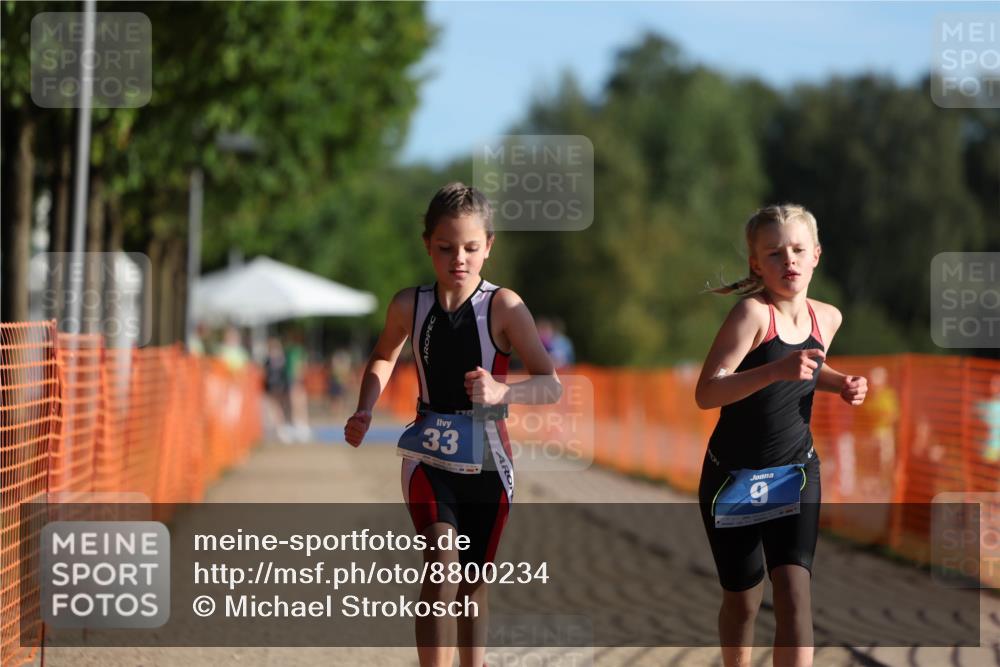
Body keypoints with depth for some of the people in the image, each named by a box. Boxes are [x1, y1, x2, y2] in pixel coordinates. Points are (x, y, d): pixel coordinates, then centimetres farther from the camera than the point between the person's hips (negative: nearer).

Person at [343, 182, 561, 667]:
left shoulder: (503, 306, -12)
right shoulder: (409, 306, -4)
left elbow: (551, 385, -18)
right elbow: (383, 359, 18)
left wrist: (502, 392, -37)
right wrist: (364, 412, 2)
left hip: (486, 461, 0)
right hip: (428, 457, 0)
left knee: (474, 581, 11)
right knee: (443, 563, -21)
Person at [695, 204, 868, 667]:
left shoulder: (827, 318, -1)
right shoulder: (753, 312, -21)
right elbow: (706, 394, -29)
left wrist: (842, 385, 1)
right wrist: (774, 371, -40)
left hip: (796, 472, 3)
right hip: (732, 475, -3)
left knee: (793, 590, -14)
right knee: (742, 599, 11)